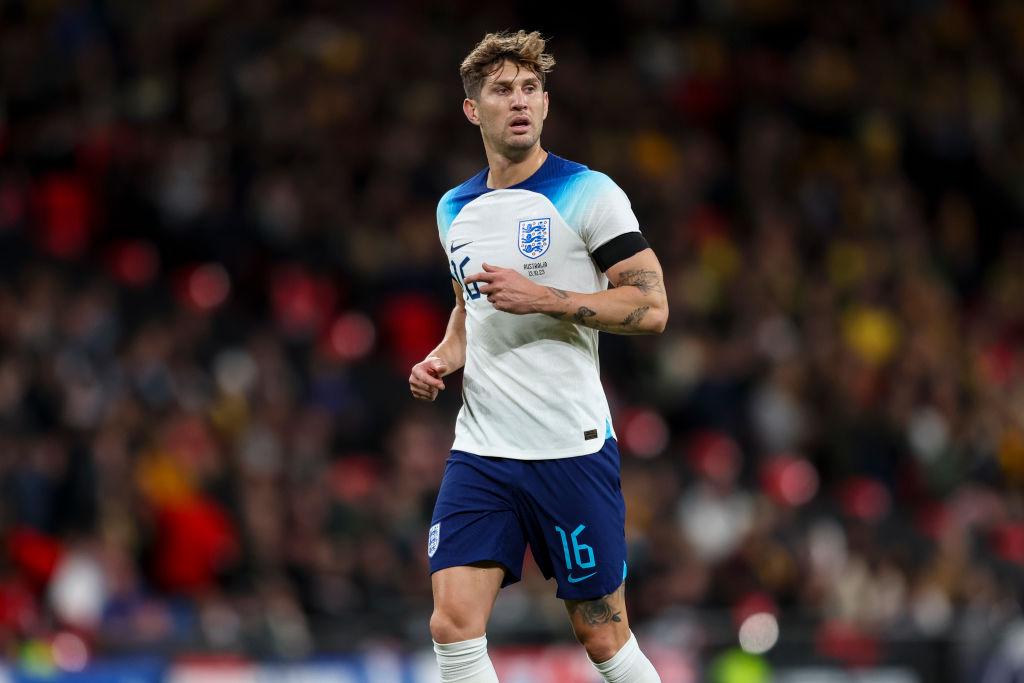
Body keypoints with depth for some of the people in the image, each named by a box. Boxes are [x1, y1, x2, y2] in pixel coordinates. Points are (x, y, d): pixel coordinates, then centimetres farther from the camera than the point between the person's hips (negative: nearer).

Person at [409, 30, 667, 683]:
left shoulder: (588, 193, -5)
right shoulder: (456, 210, 13)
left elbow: (650, 306, -10)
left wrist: (543, 298, -18)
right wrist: (443, 359, 8)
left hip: (572, 450, -4)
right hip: (481, 451, 5)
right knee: (454, 625, -11)